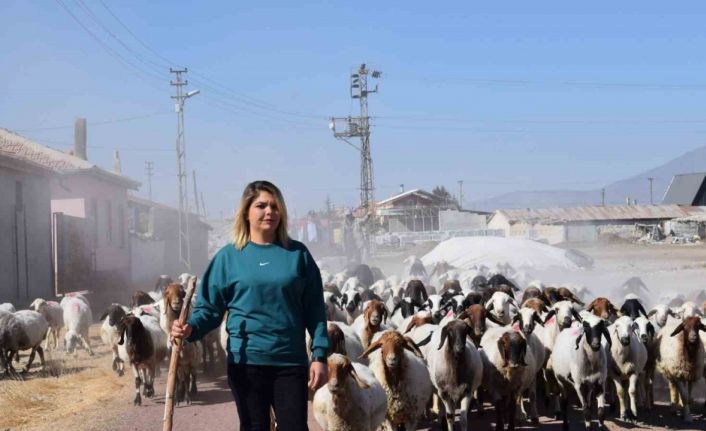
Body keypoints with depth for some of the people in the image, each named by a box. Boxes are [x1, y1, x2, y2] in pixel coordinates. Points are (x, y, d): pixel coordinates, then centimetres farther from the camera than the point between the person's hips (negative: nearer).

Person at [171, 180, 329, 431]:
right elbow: (210, 307, 2)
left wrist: (319, 355, -3)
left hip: (291, 361, 0)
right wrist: (191, 328, -18)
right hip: (246, 361, 0)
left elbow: (314, 310, 4)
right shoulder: (229, 256, 2)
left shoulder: (297, 254, 4)